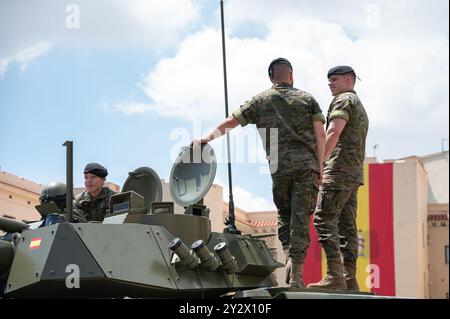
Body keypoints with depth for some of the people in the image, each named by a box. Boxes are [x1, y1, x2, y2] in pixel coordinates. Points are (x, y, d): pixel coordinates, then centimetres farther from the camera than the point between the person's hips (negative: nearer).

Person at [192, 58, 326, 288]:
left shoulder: (261, 101, 12)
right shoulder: (307, 99, 12)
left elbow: (231, 122, 13)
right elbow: (321, 135, 3)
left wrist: (207, 138, 23)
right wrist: (320, 166, 8)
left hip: (279, 165, 0)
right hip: (307, 164, 0)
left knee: (284, 216, 16)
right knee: (301, 217, -1)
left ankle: (289, 257, -3)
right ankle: (296, 272, -9)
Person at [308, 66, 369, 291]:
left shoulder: (343, 100, -2)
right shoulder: (360, 108, 29)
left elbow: (333, 133, -16)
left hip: (339, 170, -10)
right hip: (355, 173, 10)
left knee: (324, 219, -14)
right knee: (347, 226, 4)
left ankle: (334, 276, -22)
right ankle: (349, 279, -1)